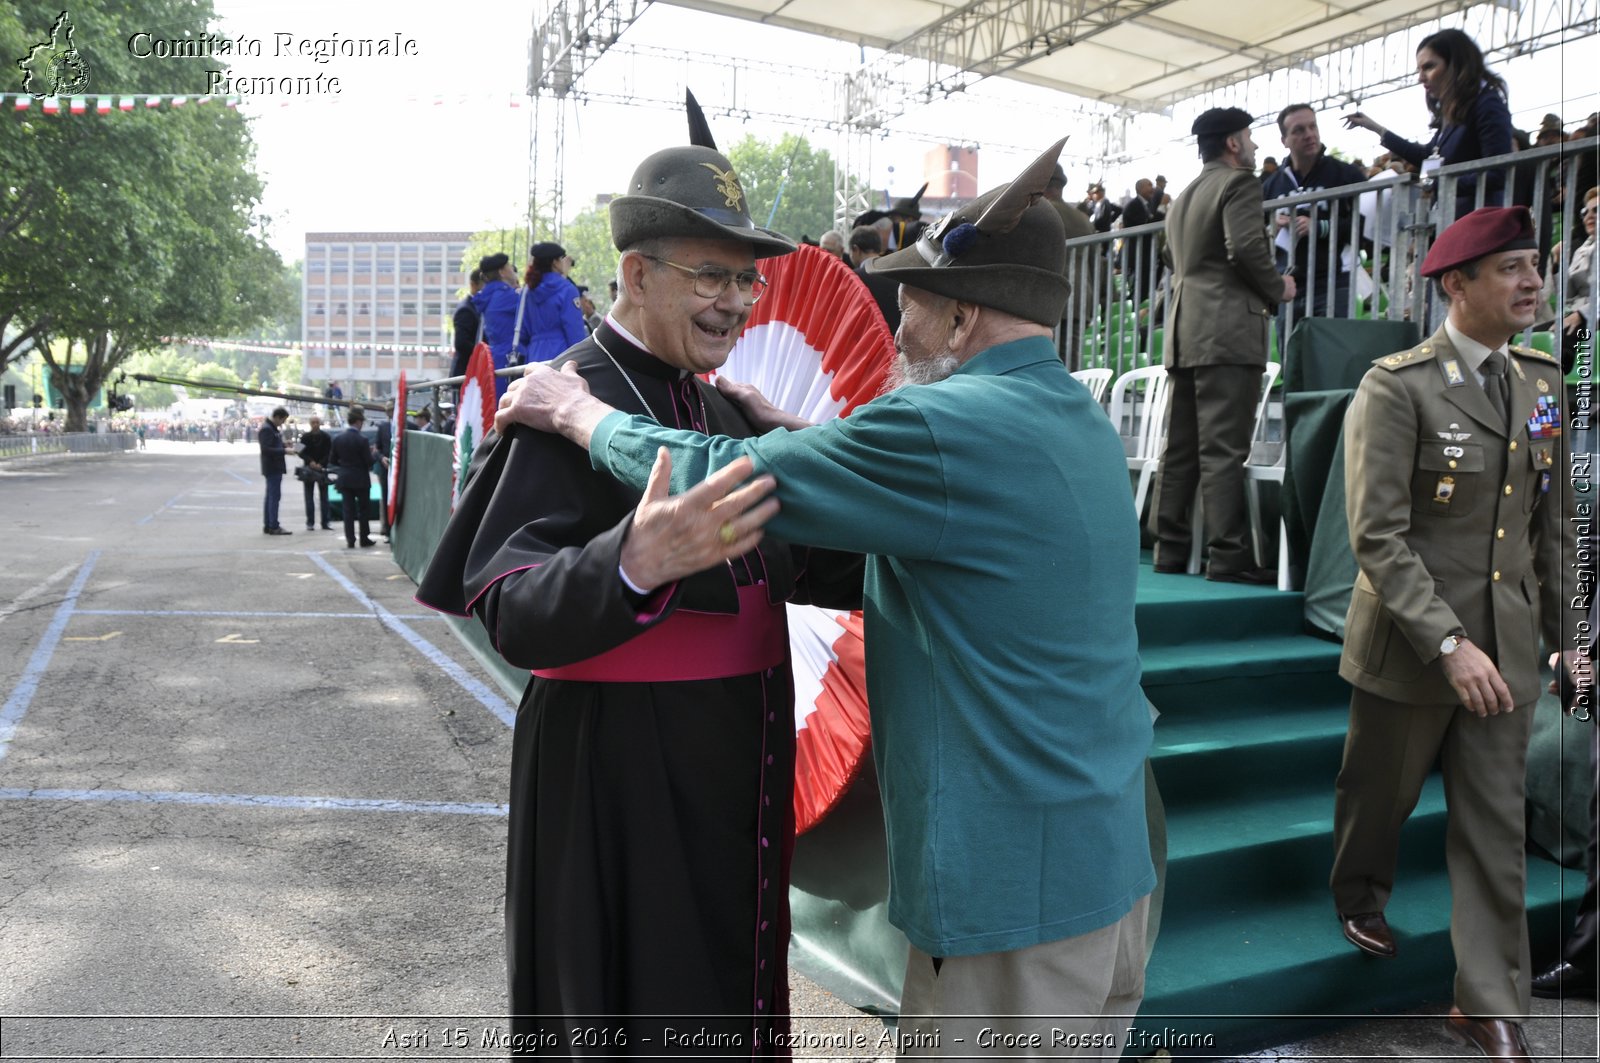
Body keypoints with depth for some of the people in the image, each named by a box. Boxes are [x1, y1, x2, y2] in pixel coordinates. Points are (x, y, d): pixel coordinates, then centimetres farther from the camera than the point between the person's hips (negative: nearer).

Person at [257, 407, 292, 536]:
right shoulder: (266, 429, -16)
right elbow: (266, 450, -22)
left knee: (270, 496, 13)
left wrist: (285, 446, 8)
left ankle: (267, 525, 19)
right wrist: (284, 450, -21)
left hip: (275, 467, 11)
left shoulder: (273, 428, 15)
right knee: (275, 495, -9)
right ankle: (274, 526, -8)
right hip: (272, 467, -11)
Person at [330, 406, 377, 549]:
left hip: (344, 479, 3)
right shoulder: (362, 440, -16)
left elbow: (333, 459, 4)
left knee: (348, 510, 6)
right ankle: (364, 539, 15)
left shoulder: (337, 438, -2)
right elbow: (369, 461, -13)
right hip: (361, 480, -3)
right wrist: (374, 453, 5)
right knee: (363, 510, 9)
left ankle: (350, 540, 4)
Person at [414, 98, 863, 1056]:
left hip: (734, 770, 8)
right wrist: (638, 563, -43)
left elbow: (784, 562, 17)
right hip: (617, 780, -8)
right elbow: (515, 617, -25)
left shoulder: (721, 405, 10)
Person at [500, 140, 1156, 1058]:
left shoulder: (946, 427, -21)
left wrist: (576, 410, -2)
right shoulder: (1084, 422, 8)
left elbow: (718, 486, -17)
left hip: (1014, 891, -9)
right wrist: (790, 432, 16)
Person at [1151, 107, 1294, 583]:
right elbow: (1246, 247, -16)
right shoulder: (1240, 183, -2)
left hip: (1184, 334, 8)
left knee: (1180, 448, 7)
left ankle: (1169, 548, 8)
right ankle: (1228, 556, -11)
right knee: (1224, 449, -11)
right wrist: (1278, 289, -1)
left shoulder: (1183, 197, 23)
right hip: (1228, 332, -8)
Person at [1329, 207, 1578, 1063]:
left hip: (1506, 641, 5)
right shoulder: (1396, 387, -14)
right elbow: (1378, 537, -19)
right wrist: (1449, 644, -23)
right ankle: (1359, 898, 46)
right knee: (1380, 793, 16)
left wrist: (1560, 628, 14)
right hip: (1410, 640, -5)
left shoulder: (1540, 380, 6)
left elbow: (1551, 523, 13)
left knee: (1497, 828, 8)